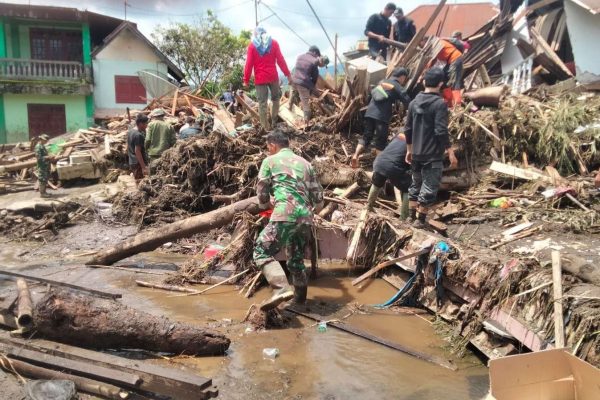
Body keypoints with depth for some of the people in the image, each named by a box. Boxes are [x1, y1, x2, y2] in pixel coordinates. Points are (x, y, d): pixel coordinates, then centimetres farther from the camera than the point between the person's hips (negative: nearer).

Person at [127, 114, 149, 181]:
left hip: (132, 162, 10)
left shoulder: (130, 131, 9)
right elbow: (137, 151, -23)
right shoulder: (138, 135, -19)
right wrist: (143, 167, -23)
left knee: (137, 181, 17)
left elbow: (128, 148, 16)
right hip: (139, 163, -10)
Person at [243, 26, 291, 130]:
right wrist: (287, 74, 2)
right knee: (276, 98, 21)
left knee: (262, 103, 4)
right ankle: (274, 120, 19)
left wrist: (246, 80, 0)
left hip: (260, 78, -1)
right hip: (273, 76, 1)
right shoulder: (274, 43, 2)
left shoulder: (252, 45, 0)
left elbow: (249, 64, -4)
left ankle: (266, 127, 7)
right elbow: (280, 60, -2)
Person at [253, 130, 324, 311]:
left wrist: (266, 205, 33)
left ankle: (281, 288, -24)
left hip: (285, 214, -6)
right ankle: (300, 297, 28)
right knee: (297, 259, 20)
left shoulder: (270, 160, 10)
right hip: (305, 217, 6)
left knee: (262, 251, -5)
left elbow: (262, 191, 12)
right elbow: (318, 194, 22)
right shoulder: (304, 163, 23)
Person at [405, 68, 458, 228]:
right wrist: (450, 152, -12)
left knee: (416, 183, 20)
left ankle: (411, 215, 27)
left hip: (417, 153, 7)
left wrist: (409, 149, 19)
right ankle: (420, 219, 9)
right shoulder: (440, 103, -15)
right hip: (433, 155, -6)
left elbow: (408, 129, 9)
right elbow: (441, 131, -20)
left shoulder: (414, 102, 5)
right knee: (429, 187, 3)